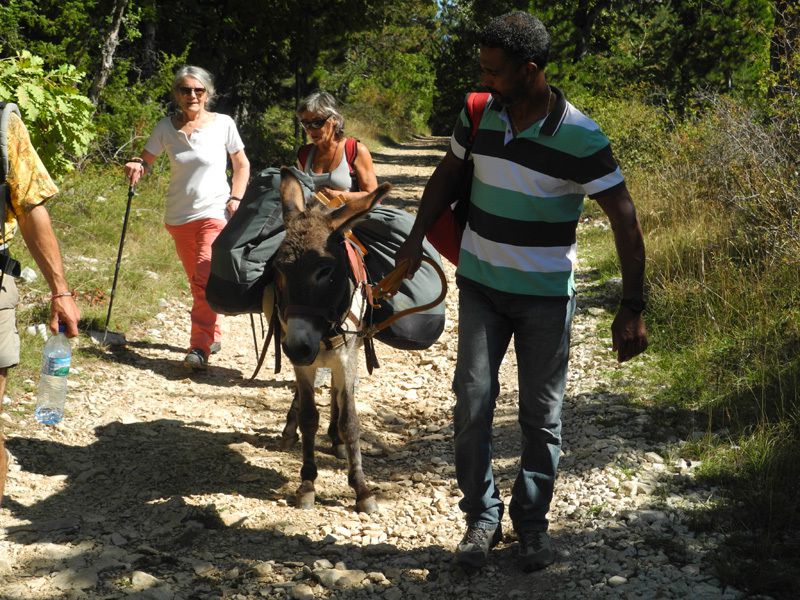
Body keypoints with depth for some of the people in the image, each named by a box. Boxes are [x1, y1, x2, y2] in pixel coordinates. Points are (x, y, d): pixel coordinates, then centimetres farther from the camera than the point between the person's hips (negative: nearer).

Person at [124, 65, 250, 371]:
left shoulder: (223, 124, -4)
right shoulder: (166, 127, 1)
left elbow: (242, 165, 5)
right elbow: (146, 159, 5)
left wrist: (236, 198, -7)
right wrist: (136, 166, -18)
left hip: (215, 212, -4)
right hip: (179, 216, 4)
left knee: (205, 279, -19)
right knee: (197, 282, 14)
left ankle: (200, 348, -15)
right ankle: (212, 335, 33)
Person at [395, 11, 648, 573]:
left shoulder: (581, 137, -18)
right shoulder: (478, 114, -5)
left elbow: (625, 220, -16)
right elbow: (447, 175, 12)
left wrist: (632, 308, -20)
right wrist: (416, 240, 7)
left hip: (546, 295, -3)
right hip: (480, 283, 3)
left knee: (542, 413, 7)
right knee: (473, 401, -1)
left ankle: (533, 520, 23)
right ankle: (482, 515, 15)